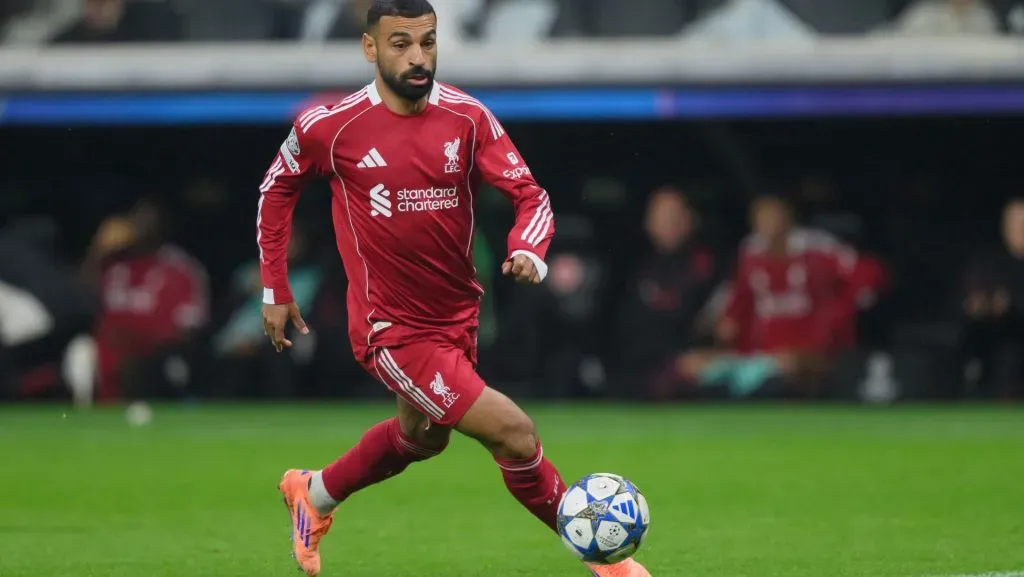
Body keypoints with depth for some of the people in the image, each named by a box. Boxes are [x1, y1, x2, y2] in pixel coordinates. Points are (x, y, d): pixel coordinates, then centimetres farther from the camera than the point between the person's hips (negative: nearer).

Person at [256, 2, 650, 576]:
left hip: (458, 317, 5)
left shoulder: (468, 117, -7)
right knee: (515, 433, -17)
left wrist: (529, 250, -29)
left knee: (421, 439, 29)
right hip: (392, 330, -5)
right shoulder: (330, 126, -13)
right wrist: (275, 290, 6)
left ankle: (314, 494, 56)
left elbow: (531, 195, -6)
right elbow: (277, 189, 5)